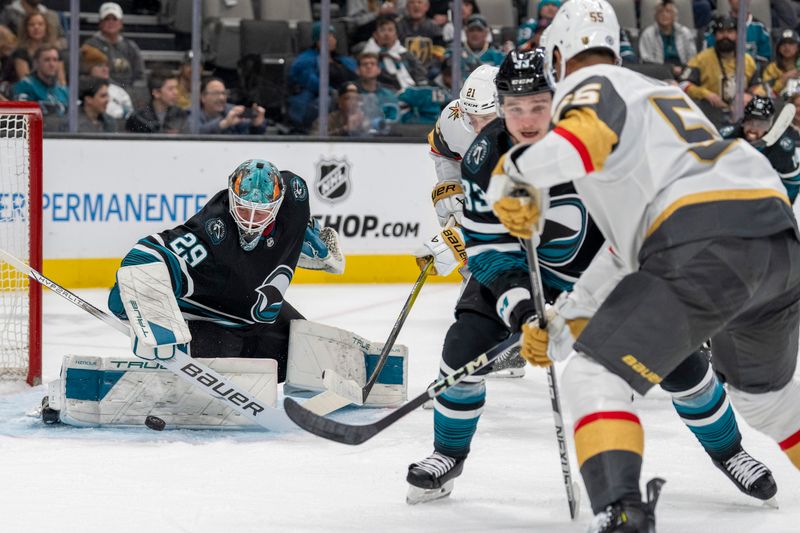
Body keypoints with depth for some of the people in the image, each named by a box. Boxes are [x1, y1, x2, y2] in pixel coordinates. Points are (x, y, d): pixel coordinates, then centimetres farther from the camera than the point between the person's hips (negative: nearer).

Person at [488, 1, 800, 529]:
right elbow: (633, 238, 35)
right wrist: (567, 323, 35)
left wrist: (518, 173, -12)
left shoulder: (588, 85, 10)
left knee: (596, 378, -7)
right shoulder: (659, 90, 34)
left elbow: (594, 129, -19)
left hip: (706, 245, -8)